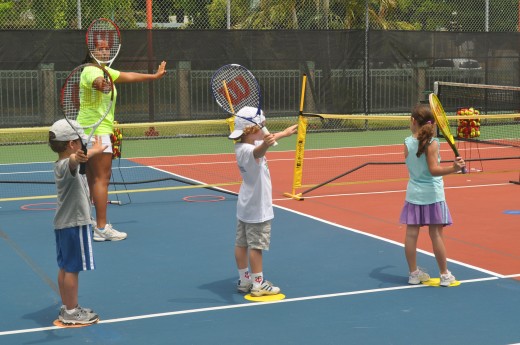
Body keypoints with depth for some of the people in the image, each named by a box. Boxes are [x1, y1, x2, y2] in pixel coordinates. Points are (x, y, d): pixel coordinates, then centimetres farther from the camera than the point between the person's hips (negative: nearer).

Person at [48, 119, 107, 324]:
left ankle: (67, 307, 25)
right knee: (72, 269, -2)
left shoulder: (60, 165, 12)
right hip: (75, 224, -10)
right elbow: (72, 161, -48)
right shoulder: (66, 165, -21)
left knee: (65, 267, 16)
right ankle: (71, 312, 6)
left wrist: (94, 151, 52)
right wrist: (78, 157, -71)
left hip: (63, 223, 10)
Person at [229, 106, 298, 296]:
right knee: (256, 245, -1)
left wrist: (286, 132, 37)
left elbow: (269, 138, 24)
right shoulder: (247, 150, -25)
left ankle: (244, 281, 22)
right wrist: (266, 143, -72)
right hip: (257, 208, -10)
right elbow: (258, 152, -51)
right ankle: (258, 284, 7)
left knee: (242, 243, 13)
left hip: (246, 206, 10)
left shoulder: (243, 146, 6)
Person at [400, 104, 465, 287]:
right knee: (436, 234, 3)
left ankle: (413, 273, 14)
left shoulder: (408, 143, -3)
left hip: (414, 194, 3)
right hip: (433, 194, -3)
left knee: (411, 233, 6)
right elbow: (434, 170, -21)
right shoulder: (432, 143, -12)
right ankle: (444, 275, 12)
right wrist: (453, 168, -30)